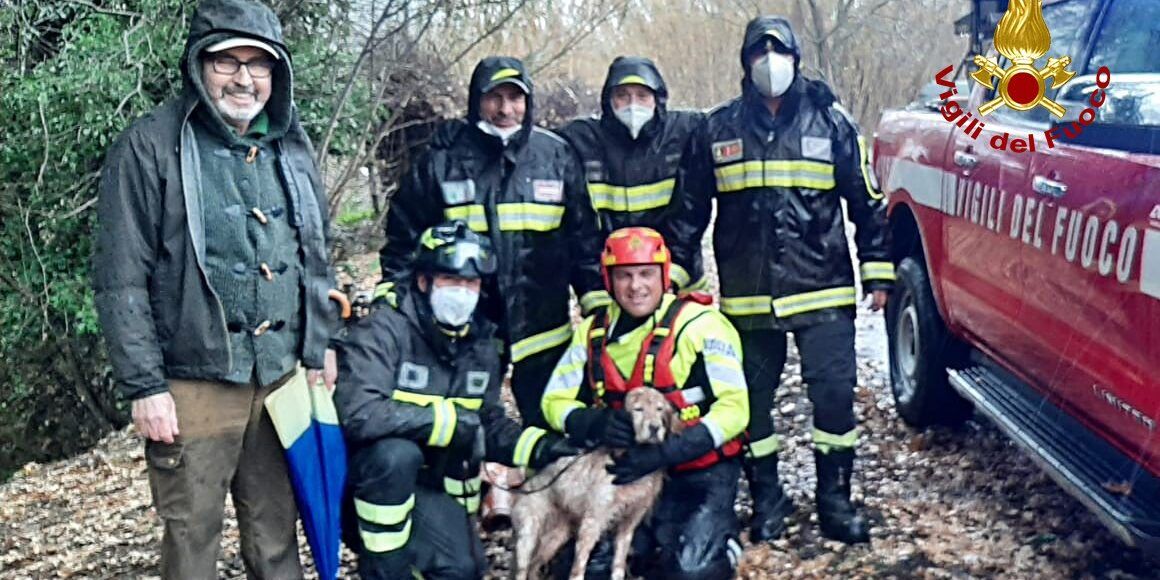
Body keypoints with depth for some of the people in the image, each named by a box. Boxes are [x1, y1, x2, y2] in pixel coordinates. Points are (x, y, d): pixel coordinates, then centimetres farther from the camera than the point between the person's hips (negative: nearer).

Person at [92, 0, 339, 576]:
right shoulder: (149, 147, -7)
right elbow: (121, 281, -8)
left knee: (276, 533, 13)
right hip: (193, 387, -4)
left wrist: (321, 354, 12)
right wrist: (144, 385, -11)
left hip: (283, 378, 5)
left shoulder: (291, 146, 10)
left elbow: (316, 260, 16)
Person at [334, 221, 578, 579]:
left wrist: (539, 447, -9)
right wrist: (451, 420, -28)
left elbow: (488, 423, 10)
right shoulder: (383, 331, -20)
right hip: (369, 473, -5)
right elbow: (359, 414, -33)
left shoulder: (482, 347, 3)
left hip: (432, 482, 5)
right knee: (398, 452, -37)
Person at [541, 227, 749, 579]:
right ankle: (652, 537, 18)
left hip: (700, 470, -4)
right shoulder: (593, 333, 2)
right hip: (631, 469, 4)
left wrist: (664, 453, -28)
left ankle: (721, 531, 12)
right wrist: (596, 424, -22)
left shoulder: (699, 325, -13)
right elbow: (555, 402, 2)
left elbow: (733, 407, -17)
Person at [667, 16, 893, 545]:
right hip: (747, 297, 1)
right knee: (752, 400, 8)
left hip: (823, 290, -1)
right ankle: (766, 500, 24)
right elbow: (689, 208, 11)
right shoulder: (718, 129, 6)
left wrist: (878, 273, 4)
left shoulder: (830, 122, 4)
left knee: (834, 393, -2)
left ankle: (835, 500, 15)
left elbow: (867, 202, 7)